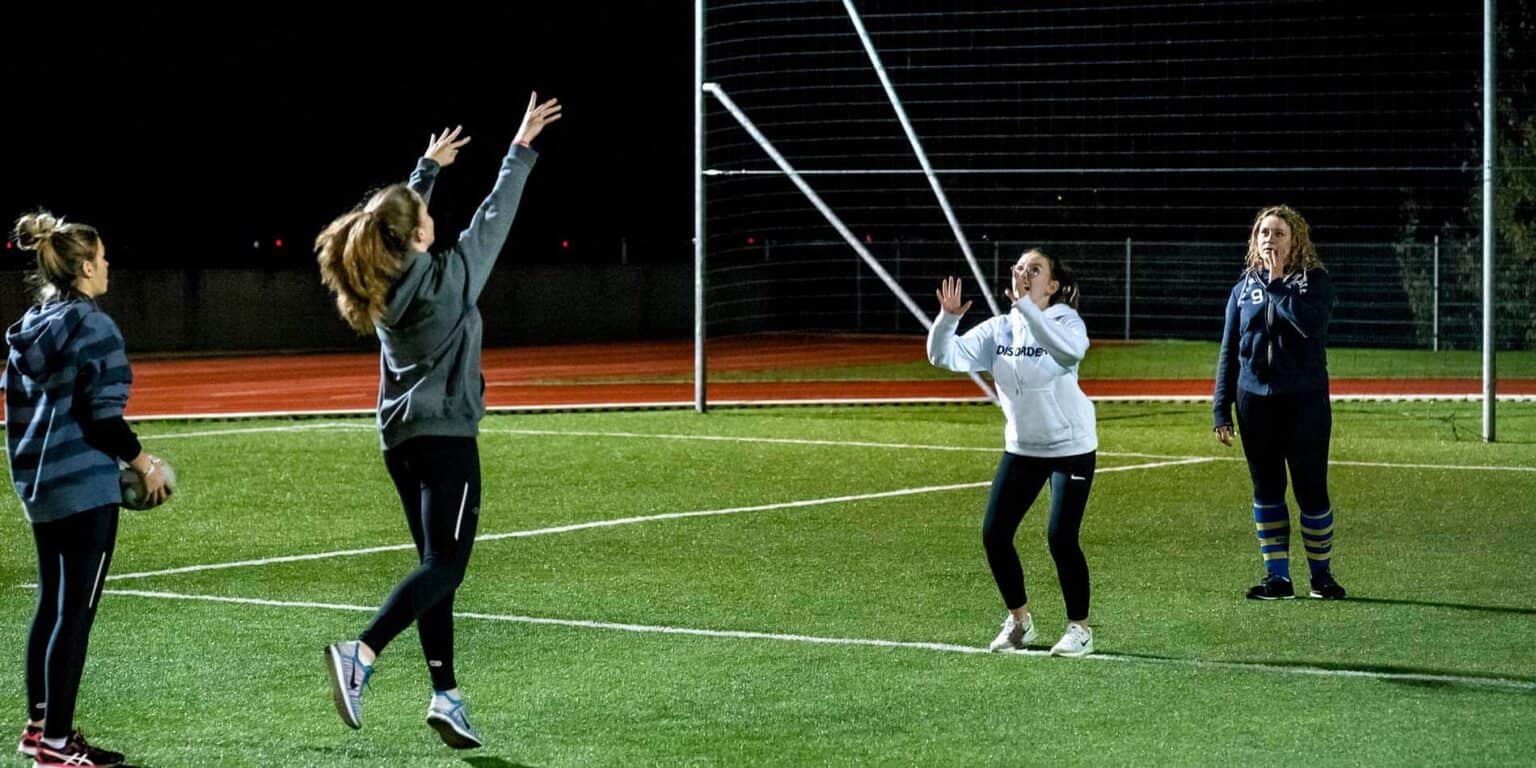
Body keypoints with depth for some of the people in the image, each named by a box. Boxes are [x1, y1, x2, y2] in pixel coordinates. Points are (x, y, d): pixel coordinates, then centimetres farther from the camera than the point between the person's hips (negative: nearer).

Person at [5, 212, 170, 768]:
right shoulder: (90, 326, -14)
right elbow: (103, 416, -18)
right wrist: (145, 464, -6)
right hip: (83, 488, -9)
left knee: (51, 606, 16)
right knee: (75, 613, -4)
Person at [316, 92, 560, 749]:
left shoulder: (380, 283, 5)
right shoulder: (447, 276, -12)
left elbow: (399, 212, 24)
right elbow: (494, 217, -3)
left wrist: (430, 166, 37)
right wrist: (522, 149, 7)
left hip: (400, 439, 8)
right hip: (446, 438, -8)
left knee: (435, 566, 11)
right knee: (444, 567, -9)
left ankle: (445, 696, 9)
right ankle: (359, 655, -28)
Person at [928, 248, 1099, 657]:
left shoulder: (1065, 321, -15)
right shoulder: (1000, 329, -1)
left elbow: (1070, 350, -40)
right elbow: (946, 356, -9)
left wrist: (1025, 307, -46)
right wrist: (947, 318, -28)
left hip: (1071, 447, -5)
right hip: (1022, 447, 5)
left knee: (1061, 537, -12)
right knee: (995, 535, 1)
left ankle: (1080, 628, 6)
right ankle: (1019, 620, 22)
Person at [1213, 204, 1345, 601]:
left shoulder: (1314, 280, -2)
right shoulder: (1245, 286, 9)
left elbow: (1311, 323, -23)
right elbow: (1229, 350, 11)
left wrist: (1277, 283, -15)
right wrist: (1222, 410, 7)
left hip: (1305, 402, -3)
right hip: (1255, 403, 3)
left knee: (1311, 489, 0)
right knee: (1266, 490, 6)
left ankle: (1321, 574, 14)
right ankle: (1277, 576, 13)